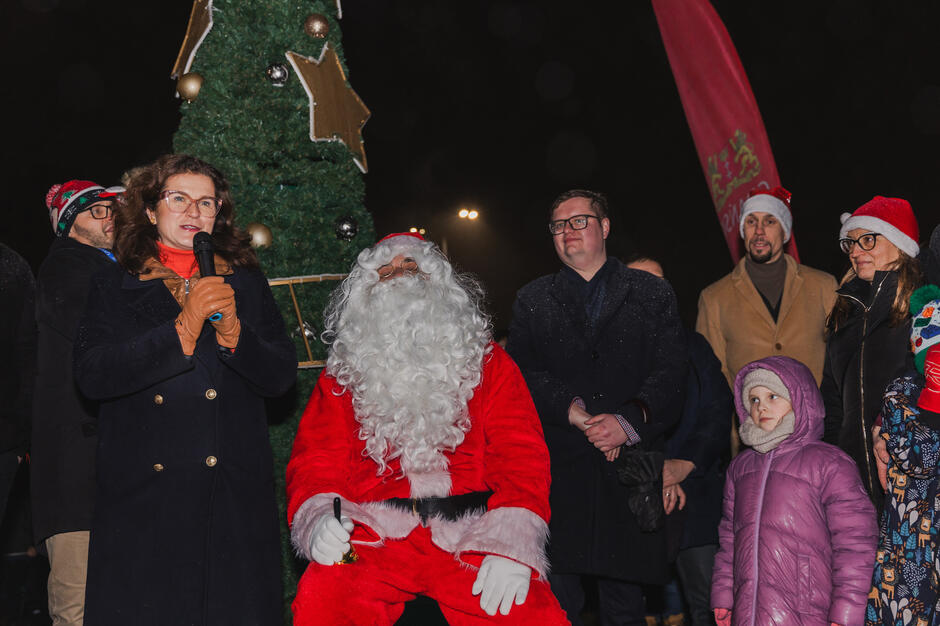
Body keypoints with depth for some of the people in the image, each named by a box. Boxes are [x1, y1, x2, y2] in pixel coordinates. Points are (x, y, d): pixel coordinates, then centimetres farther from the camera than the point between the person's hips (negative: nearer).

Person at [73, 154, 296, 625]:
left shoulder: (247, 284, 14)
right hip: (142, 497, -1)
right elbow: (91, 375, -6)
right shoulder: (114, 287, 9)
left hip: (236, 498, 1)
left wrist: (233, 333, -11)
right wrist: (182, 330, -15)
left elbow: (282, 376, 7)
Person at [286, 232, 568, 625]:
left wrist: (512, 542, -12)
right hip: (373, 538, 0)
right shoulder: (342, 374, 19)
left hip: (469, 535, 0)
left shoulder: (486, 360, 17)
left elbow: (521, 454, 6)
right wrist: (318, 520, -13)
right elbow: (316, 462, 11)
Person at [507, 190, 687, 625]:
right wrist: (575, 413, -11)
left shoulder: (653, 294, 12)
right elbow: (522, 374, 3)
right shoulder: (532, 301, 15)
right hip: (557, 472, 1)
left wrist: (626, 421, -14)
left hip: (628, 468, 0)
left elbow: (670, 374, 1)